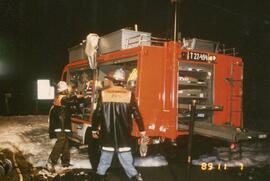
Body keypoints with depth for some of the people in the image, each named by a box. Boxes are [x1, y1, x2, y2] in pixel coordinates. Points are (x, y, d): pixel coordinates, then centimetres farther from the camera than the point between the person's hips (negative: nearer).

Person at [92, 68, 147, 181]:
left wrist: (94, 129, 11)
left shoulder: (103, 94, -3)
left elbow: (97, 113, -1)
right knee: (126, 159, 6)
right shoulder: (129, 94, -5)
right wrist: (142, 130, 8)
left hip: (107, 134, 1)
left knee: (105, 159, 15)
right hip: (123, 134, -1)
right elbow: (137, 114, -2)